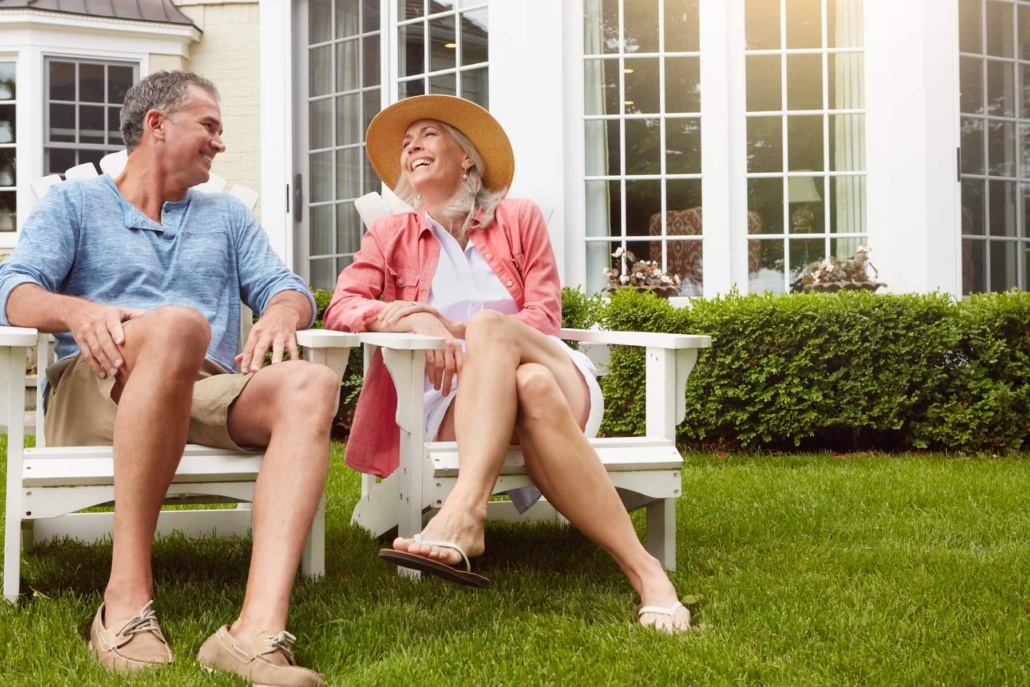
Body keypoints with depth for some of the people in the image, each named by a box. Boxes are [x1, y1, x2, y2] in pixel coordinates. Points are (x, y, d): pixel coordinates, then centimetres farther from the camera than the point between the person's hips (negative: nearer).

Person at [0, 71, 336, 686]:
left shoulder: (228, 216, 31)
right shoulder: (74, 204, 20)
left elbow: (288, 289, 18)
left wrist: (282, 312, -8)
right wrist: (78, 310, -21)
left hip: (208, 394, 3)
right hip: (94, 389, -3)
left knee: (311, 385, -31)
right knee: (178, 325, -39)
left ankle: (259, 629, -51)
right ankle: (127, 597, -39)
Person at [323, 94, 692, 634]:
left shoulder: (519, 219, 17)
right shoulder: (391, 236, 20)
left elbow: (544, 320, 5)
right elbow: (340, 309, 2)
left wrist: (456, 327, -12)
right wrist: (413, 321, -20)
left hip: (549, 375, 0)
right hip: (449, 398, 0)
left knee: (490, 326, -36)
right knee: (533, 389, -38)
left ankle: (464, 514, -56)